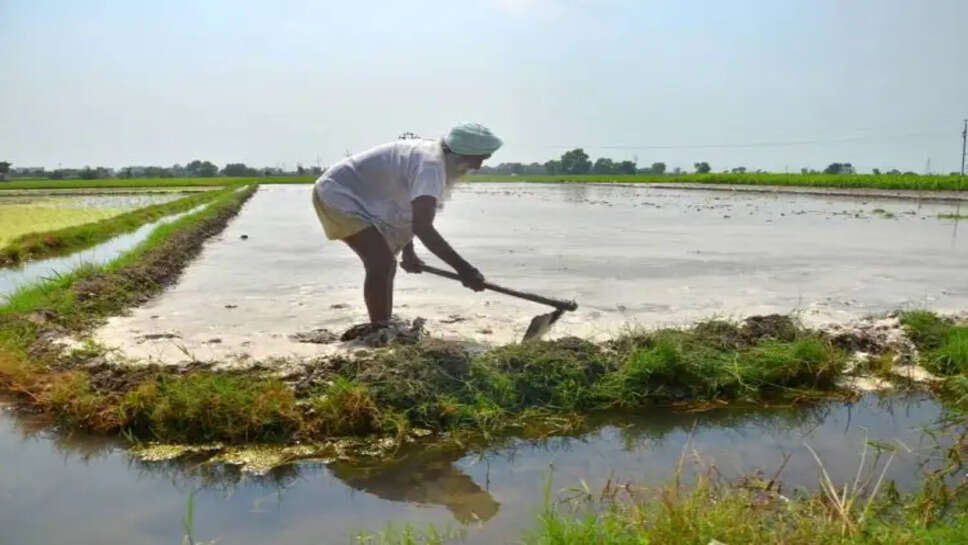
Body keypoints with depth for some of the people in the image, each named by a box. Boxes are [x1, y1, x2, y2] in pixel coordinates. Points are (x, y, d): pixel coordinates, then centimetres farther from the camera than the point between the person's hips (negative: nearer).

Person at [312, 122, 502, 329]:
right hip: (337, 193, -11)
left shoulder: (434, 157, 5)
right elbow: (422, 226, -39)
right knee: (381, 262, -21)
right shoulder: (431, 165, -28)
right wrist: (462, 267, -40)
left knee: (385, 265, 13)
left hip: (356, 198, 11)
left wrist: (408, 253, 18)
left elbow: (413, 213, 18)